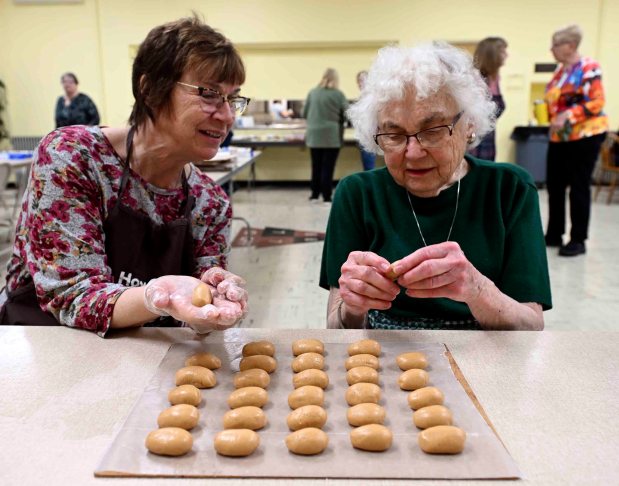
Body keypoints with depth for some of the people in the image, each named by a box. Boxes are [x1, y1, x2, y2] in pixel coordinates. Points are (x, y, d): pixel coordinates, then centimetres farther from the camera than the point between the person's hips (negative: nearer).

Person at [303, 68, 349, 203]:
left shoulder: (313, 92, 4)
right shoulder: (338, 94, -5)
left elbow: (304, 114, 10)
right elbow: (348, 114, -4)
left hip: (314, 135, 3)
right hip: (331, 136, -3)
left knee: (316, 166, 12)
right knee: (328, 167, 1)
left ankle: (315, 194, 19)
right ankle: (327, 196, 2)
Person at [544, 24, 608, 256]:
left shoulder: (589, 68, -12)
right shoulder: (560, 70, 12)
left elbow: (597, 103, -17)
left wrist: (567, 116, -24)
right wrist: (545, 110, 2)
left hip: (584, 135, -8)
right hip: (559, 136, 8)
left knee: (579, 187, -2)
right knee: (554, 185, 10)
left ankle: (578, 240, 8)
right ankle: (554, 234, 21)